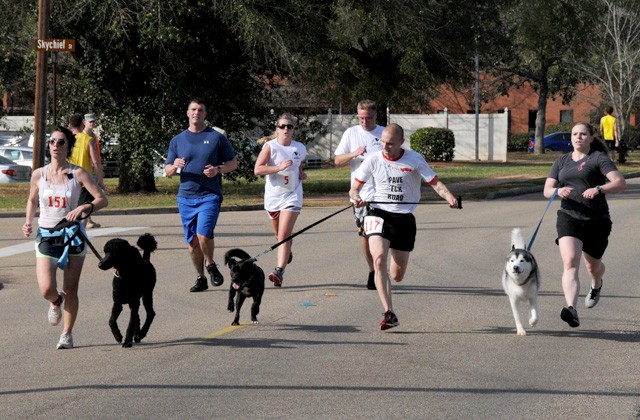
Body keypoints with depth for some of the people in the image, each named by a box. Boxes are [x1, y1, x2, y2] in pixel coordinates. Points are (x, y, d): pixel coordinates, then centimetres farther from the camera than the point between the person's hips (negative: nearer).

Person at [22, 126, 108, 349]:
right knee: (46, 290, -12)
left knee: (70, 290, 3)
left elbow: (102, 198, -7)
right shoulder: (38, 174, 0)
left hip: (72, 235, -1)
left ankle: (67, 334, 21)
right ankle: (56, 302, 25)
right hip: (46, 235, 1)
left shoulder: (77, 174, -5)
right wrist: (28, 221, 0)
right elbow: (32, 200, 17)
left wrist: (85, 207, -24)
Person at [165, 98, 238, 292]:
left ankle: (211, 265, 7)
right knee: (192, 241, 5)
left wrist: (218, 169, -12)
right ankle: (200, 278, 19)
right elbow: (167, 171, 13)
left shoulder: (217, 137, 4)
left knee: (204, 235, -20)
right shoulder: (177, 140, 11)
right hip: (185, 197, 4)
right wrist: (175, 166, -10)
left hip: (210, 196, -3)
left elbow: (233, 163, 8)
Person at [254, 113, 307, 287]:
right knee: (279, 234, 18)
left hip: (292, 196, -1)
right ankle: (287, 254, 51)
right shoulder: (270, 146, -7)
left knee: (284, 234, -16)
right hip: (273, 195, 1)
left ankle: (279, 271, -24)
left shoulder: (300, 148, 4)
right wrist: (279, 167, -25)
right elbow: (257, 169, -17)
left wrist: (301, 174, 4)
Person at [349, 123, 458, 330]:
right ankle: (389, 314, -28)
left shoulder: (414, 159, -2)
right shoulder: (373, 160, 0)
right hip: (378, 214, -1)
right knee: (379, 259, -26)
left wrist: (450, 198, -23)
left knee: (397, 275, 3)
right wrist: (356, 197, -19)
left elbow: (435, 183, -4)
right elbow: (354, 188, 5)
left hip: (404, 218, 1)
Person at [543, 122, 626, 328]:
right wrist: (558, 191, -15)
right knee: (570, 262, -21)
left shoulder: (598, 158, -3)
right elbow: (547, 190, 9)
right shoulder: (561, 161, 12)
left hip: (597, 220, -2)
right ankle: (572, 310, -35)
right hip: (568, 218, 2)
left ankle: (596, 286, 55)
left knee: (593, 265, 18)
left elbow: (620, 183, -14)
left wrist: (599, 189, -32)